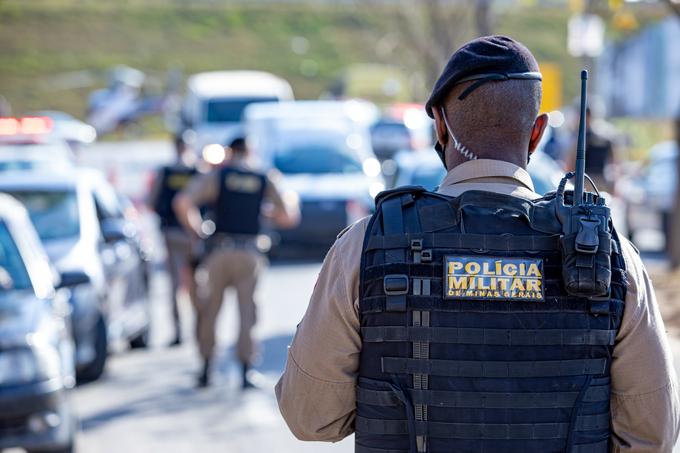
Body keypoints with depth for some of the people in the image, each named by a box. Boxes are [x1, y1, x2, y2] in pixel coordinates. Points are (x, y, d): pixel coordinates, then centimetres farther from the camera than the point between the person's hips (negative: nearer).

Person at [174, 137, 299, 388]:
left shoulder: (216, 176, 3)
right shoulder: (265, 181, 8)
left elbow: (183, 202, -9)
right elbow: (288, 217, 9)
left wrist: (194, 228, 7)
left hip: (219, 251, 0)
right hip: (249, 254, 1)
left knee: (209, 311, 11)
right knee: (247, 312, 2)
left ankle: (206, 370, 12)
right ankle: (245, 372, -5)